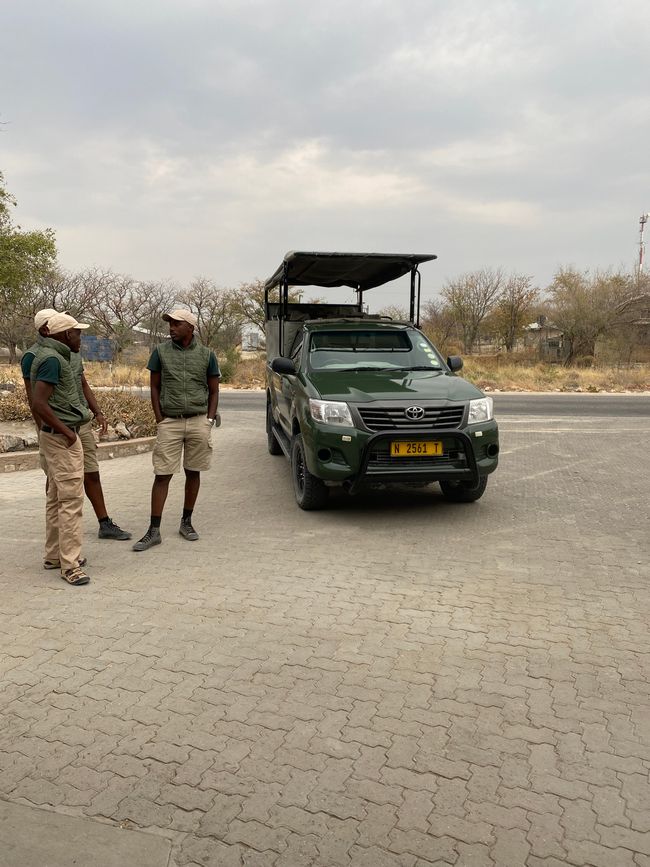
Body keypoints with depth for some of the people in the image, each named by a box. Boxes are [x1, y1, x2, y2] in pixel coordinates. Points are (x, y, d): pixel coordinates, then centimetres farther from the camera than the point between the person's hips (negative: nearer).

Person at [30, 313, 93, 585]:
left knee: (56, 498, 15)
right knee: (71, 499, -9)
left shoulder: (52, 355, 13)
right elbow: (38, 404, -26)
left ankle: (54, 555, 24)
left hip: (57, 436, 10)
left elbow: (40, 402, 22)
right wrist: (66, 432, -18)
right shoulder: (52, 359, -17)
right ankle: (70, 565, -5)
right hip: (62, 438, -10)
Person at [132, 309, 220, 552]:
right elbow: (154, 387, 7)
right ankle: (154, 531, 2)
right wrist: (159, 419, -1)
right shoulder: (160, 352, 4)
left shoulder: (206, 354, 5)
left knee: (193, 473, 8)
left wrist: (209, 419, 0)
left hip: (199, 422, 1)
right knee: (162, 475, -3)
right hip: (170, 422, -1)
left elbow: (214, 391, 10)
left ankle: (186, 522, 23)